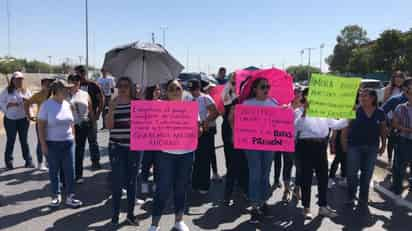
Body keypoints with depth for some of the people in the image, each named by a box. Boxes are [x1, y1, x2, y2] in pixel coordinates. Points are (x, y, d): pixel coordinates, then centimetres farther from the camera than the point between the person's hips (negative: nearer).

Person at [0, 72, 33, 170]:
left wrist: (28, 100, -14)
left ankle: (28, 161, 13)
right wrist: (10, 105, -19)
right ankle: (9, 162, 13)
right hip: (10, 119, -2)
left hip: (23, 119, 2)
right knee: (10, 141, 3)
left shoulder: (26, 91, 7)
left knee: (24, 140, 7)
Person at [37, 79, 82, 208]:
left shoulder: (67, 104, 4)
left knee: (70, 170, 4)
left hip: (68, 142, 4)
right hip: (52, 144, -4)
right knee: (54, 171, 9)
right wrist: (43, 144, -13)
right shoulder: (47, 105, -10)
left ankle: (70, 197, 14)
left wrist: (73, 138, 10)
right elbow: (41, 126, -10)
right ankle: (56, 196, 24)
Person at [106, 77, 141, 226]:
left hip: (134, 146, 1)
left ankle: (131, 214, 22)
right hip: (117, 147, 0)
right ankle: (115, 214, 14)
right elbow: (109, 126, -8)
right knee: (117, 181, 0)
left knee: (132, 180, 9)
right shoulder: (113, 104, 2)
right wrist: (112, 108, -16)